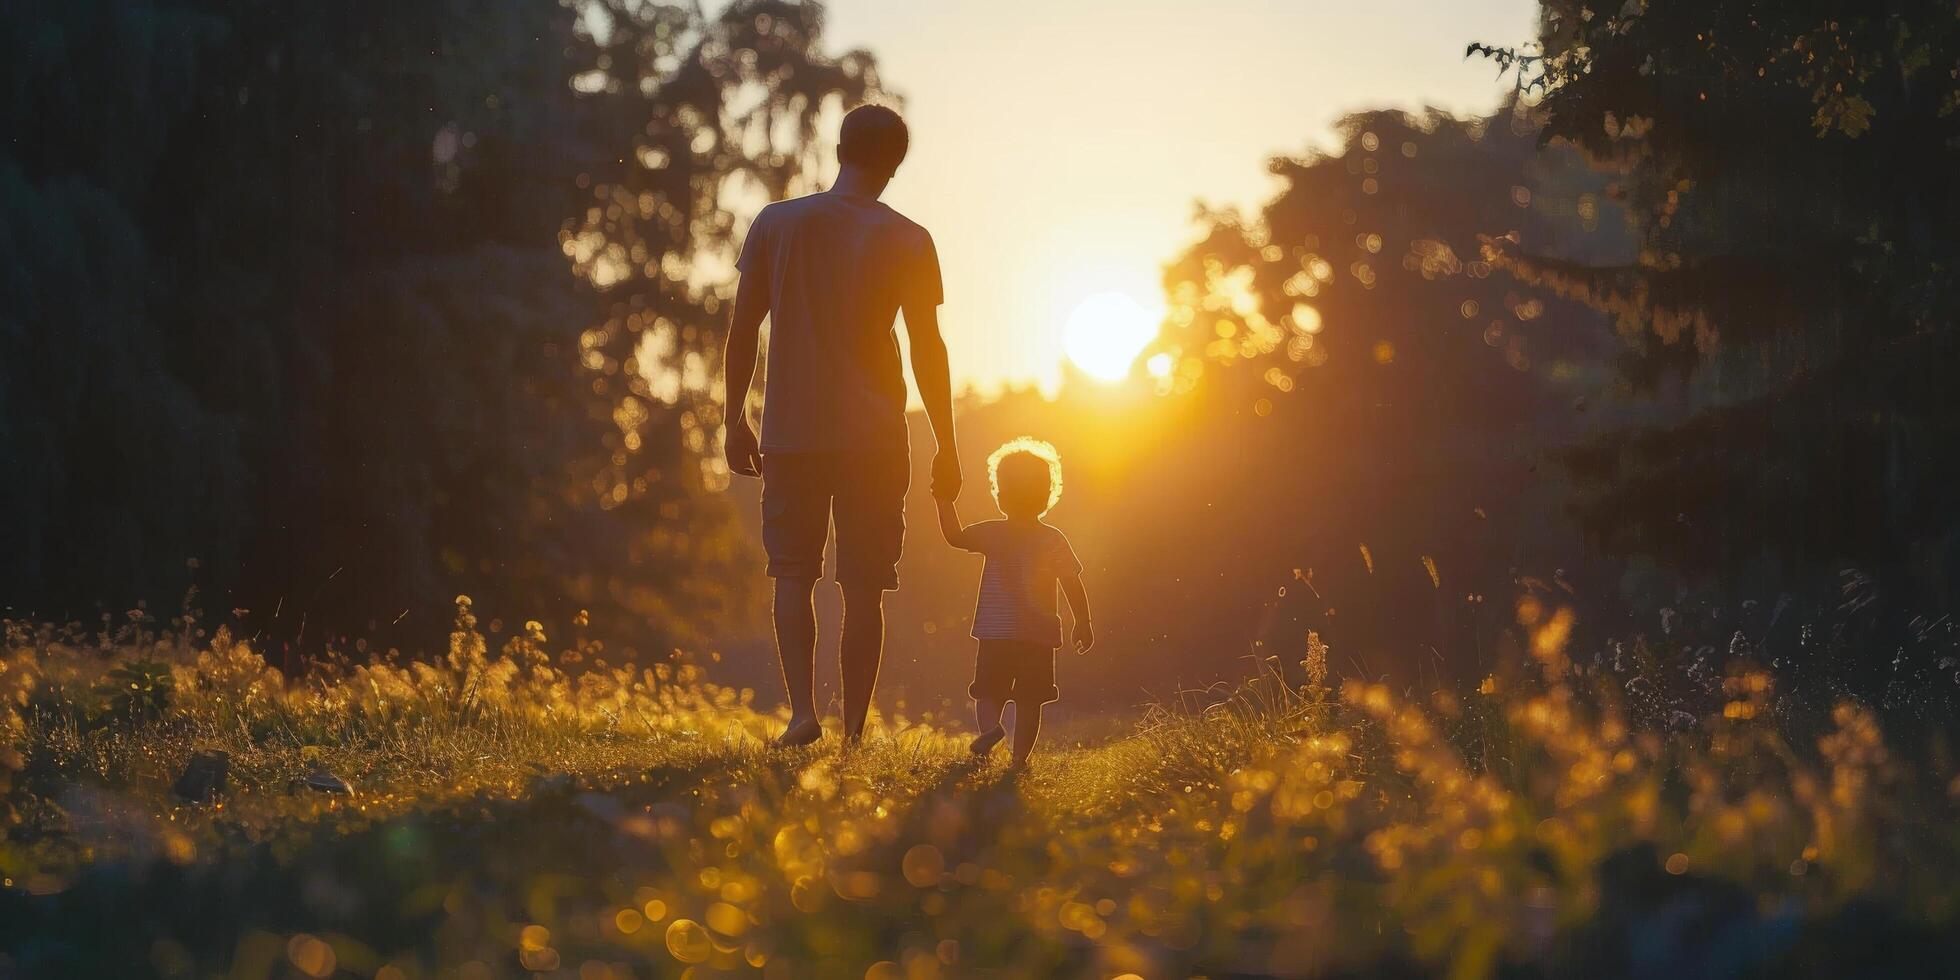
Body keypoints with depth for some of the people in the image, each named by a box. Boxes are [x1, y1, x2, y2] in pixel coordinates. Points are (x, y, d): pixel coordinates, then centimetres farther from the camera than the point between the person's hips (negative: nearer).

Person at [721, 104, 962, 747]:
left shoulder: (775, 224, 2)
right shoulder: (906, 242, -2)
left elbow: (742, 330, 3)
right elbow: (927, 349, -2)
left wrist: (735, 420, 12)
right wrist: (946, 448, 4)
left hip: (791, 433, 1)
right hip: (874, 439, -1)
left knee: (793, 575, 9)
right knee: (863, 588, 5)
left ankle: (803, 710, -9)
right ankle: (855, 731, 5)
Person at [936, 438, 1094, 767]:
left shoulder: (992, 534, -2)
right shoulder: (1054, 540, -2)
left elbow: (954, 536, 11)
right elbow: (1072, 585, -2)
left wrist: (945, 501, 22)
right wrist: (1083, 624, 7)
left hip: (995, 636, 0)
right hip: (1038, 638, 0)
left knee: (987, 694, 9)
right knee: (1029, 702, 5)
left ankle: (990, 727, -20)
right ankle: (1020, 757, -3)